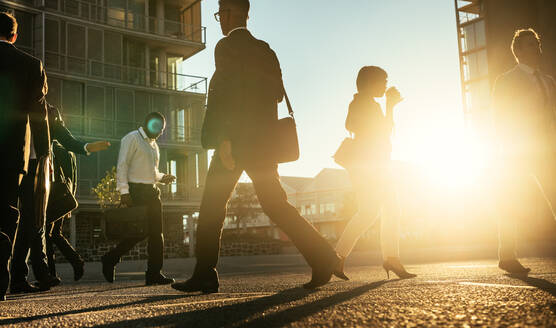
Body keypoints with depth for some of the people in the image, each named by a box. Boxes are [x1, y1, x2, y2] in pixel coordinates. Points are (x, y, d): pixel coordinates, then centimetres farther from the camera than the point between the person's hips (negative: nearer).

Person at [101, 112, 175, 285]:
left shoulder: (153, 144, 23)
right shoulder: (132, 138, -3)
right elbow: (122, 165, -11)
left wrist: (162, 177, 9)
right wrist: (124, 191, -19)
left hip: (152, 191, 8)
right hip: (136, 191, -8)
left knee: (156, 232, 2)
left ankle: (154, 273, 5)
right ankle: (110, 259, 8)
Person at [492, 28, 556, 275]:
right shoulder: (507, 81, 2)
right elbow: (500, 120, -3)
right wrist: (507, 150, -12)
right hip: (517, 153, -5)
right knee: (511, 206, -4)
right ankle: (507, 257, 4)